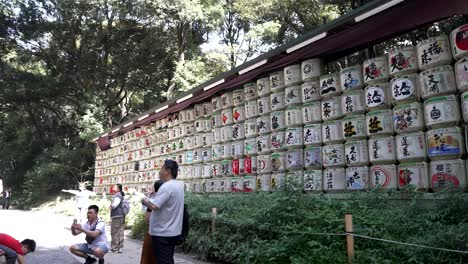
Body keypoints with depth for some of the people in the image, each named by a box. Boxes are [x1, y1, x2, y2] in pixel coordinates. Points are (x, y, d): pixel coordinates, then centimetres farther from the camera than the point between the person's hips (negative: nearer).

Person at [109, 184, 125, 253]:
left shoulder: (117, 196, -11)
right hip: (121, 216, 10)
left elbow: (115, 204, -22)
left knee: (114, 232, -3)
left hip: (116, 216, -10)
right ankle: (120, 248, 11)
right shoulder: (121, 196, 20)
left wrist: (111, 206, -2)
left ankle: (114, 248, 0)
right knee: (120, 233, 9)